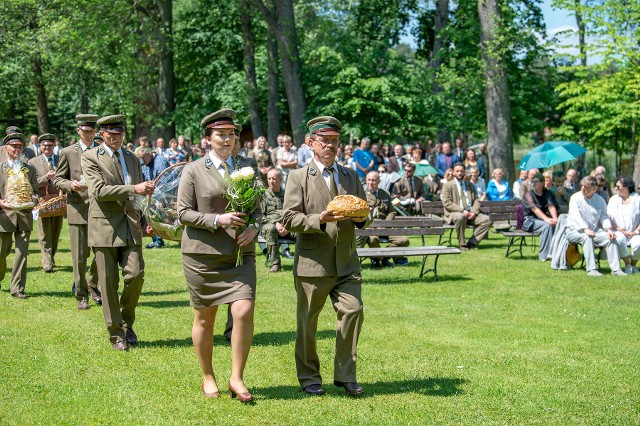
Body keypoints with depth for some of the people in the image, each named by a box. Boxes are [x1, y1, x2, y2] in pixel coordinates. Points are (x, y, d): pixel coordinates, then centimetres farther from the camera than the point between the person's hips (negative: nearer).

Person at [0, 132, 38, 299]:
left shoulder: (30, 170, 13)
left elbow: (35, 192, 12)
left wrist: (33, 201, -11)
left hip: (25, 215, 1)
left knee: (22, 253, -4)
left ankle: (17, 288, 1)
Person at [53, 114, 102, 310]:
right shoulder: (68, 152, 4)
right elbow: (57, 179, 6)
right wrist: (70, 185, -13)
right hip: (78, 209, -2)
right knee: (79, 257, 0)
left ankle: (92, 285, 26)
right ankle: (81, 296, 12)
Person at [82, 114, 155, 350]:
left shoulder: (133, 158, 17)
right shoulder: (90, 158, -2)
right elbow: (99, 191, -16)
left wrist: (144, 221, 18)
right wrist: (133, 189, -20)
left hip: (130, 226, 4)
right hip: (105, 227, -4)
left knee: (136, 275, -7)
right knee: (108, 282, 1)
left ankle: (127, 322, 16)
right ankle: (116, 333, 12)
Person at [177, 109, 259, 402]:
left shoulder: (246, 167, 10)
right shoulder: (193, 171, -2)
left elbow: (257, 207, 14)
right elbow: (183, 212, -5)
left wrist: (254, 227, -6)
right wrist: (217, 220, -18)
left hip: (240, 254, 2)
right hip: (202, 254, -2)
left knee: (244, 312, -14)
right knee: (204, 318, 8)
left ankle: (237, 378, -1)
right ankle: (208, 377, 26)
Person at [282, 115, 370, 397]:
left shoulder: (351, 176, 16)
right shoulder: (299, 178, 2)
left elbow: (364, 218, 19)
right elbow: (289, 220, -5)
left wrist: (361, 218, -5)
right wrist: (320, 220, -19)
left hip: (346, 263, 3)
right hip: (312, 263, -3)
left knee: (353, 311, -9)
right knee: (307, 321, 4)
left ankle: (345, 375, 3)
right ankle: (309, 377, 18)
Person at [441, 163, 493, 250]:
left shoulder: (470, 185, 21)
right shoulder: (447, 186, 5)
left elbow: (476, 200, 15)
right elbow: (446, 203, -7)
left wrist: (474, 212, -6)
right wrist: (462, 210, -17)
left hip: (471, 214, 5)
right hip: (454, 213, -5)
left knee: (487, 220, -18)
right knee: (460, 217, -40)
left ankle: (472, 242, -14)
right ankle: (462, 244, -23)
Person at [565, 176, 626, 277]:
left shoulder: (600, 200, 9)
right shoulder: (576, 198, -5)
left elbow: (604, 217, 2)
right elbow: (576, 215, -19)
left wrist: (608, 229, -19)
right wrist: (585, 229, -34)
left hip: (594, 230, 4)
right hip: (574, 230, -4)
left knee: (610, 237, -19)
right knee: (587, 237, -36)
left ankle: (616, 269, -22)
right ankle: (591, 269, -39)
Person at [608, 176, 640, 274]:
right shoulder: (613, 200, 12)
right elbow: (609, 218, 4)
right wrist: (621, 230, -10)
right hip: (619, 232, 1)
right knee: (619, 239, -35)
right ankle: (627, 265, -13)